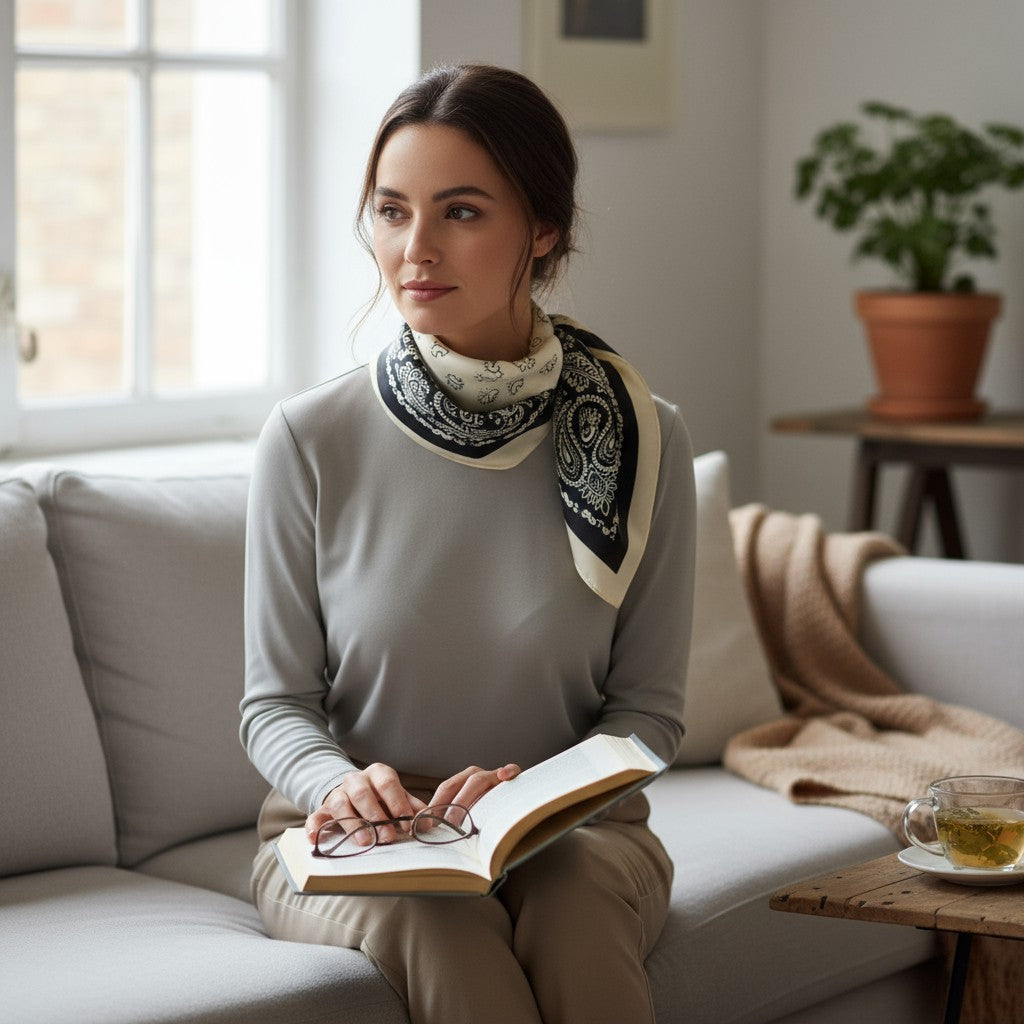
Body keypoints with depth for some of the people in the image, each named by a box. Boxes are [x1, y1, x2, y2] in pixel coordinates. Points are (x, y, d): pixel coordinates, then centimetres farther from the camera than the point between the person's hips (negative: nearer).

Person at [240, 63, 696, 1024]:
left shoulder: (642, 441, -5)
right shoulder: (310, 439, -7)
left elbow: (647, 706, 1)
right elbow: (276, 700, 0)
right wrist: (339, 782, -22)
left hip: (570, 828, 1)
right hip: (350, 837, -1)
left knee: (574, 910, -33)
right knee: (442, 928, -34)